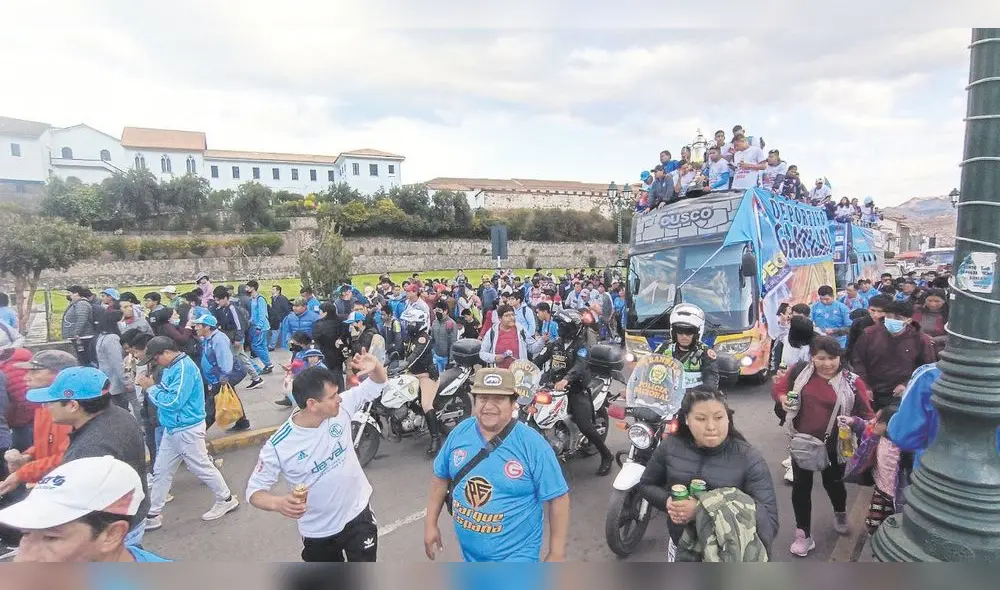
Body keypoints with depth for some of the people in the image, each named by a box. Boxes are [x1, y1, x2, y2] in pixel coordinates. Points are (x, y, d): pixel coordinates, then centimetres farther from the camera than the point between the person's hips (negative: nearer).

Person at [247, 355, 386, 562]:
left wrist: (374, 366, -33)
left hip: (358, 514, 1)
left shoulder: (341, 408, -17)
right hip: (317, 530, -1)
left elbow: (377, 384, -9)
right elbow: (255, 490, -14)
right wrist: (278, 503, -36)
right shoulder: (278, 446, -24)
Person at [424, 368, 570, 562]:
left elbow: (557, 498, -16)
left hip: (514, 554, -5)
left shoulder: (532, 444, -21)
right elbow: (441, 476, 6)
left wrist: (556, 554, -13)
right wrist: (430, 523, 8)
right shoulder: (459, 433, -8)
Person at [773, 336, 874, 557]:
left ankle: (840, 514, 54)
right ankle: (803, 534, 23)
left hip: (833, 445, 0)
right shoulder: (800, 372, -10)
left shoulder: (852, 381, -12)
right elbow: (779, 387, 6)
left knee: (833, 482, 21)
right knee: (801, 486, 8)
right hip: (802, 442, 1)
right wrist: (783, 399, -15)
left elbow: (866, 415, -7)